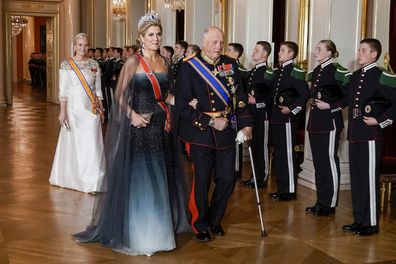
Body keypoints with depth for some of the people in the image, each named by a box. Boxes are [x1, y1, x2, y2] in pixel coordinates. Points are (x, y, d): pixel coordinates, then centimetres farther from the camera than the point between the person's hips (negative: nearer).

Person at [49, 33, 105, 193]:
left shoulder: (94, 65, 7)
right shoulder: (66, 65, -2)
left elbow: (98, 90, 10)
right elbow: (63, 91, -5)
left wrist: (101, 110, 8)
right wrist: (62, 112, -10)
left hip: (91, 109, 2)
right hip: (74, 109, -2)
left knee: (92, 144, -1)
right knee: (73, 143, 6)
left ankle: (91, 181, 9)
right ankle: (70, 177, 22)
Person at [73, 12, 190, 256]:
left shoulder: (164, 62, 9)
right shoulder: (134, 61, -7)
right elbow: (120, 94, -9)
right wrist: (132, 115, -22)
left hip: (160, 126, 6)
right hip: (139, 126, -6)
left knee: (159, 176, 13)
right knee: (138, 177, 1)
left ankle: (159, 225, 29)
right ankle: (138, 233, 14)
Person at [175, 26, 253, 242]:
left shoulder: (230, 65, 6)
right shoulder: (189, 67, -9)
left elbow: (239, 96, 10)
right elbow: (183, 104, -12)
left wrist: (245, 124, 0)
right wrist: (211, 121, -15)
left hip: (226, 133, 4)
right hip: (200, 133, -4)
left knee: (227, 179, 7)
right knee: (201, 181, 3)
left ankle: (215, 219, 30)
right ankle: (200, 225, 23)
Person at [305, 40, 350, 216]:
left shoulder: (338, 71, -11)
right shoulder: (315, 72, 13)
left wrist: (331, 106, -18)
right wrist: (314, 101, 9)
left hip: (330, 122, -8)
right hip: (315, 122, 8)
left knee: (329, 162, -2)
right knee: (318, 162, 12)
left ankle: (330, 204, 7)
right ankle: (320, 201, 22)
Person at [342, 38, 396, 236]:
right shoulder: (355, 76, 14)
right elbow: (347, 100, 20)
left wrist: (380, 121, -18)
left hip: (370, 135, -8)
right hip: (354, 134, 8)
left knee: (369, 179, -1)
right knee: (356, 178, 13)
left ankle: (371, 223, 9)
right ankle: (359, 220, 23)